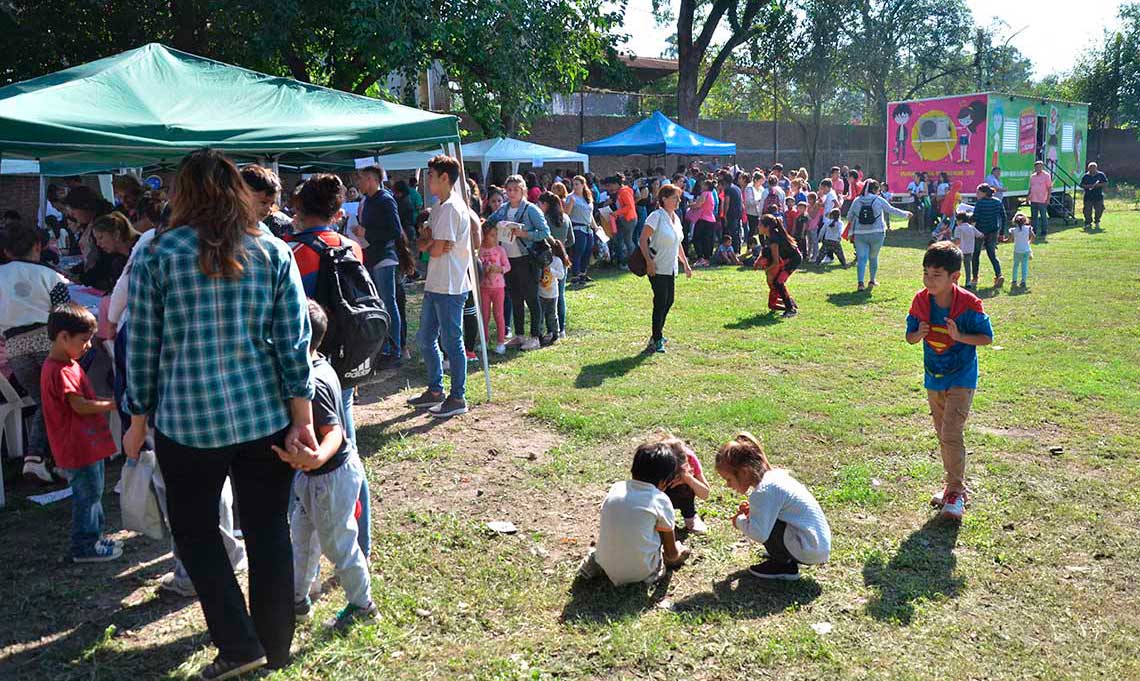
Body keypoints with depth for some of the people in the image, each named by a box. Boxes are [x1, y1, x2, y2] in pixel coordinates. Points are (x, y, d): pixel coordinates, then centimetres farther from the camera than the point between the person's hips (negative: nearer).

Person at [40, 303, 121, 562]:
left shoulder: (68, 364, 13)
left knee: (92, 492, 19)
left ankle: (94, 537, 31)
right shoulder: (60, 371, -21)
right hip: (78, 449, -10)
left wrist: (107, 400, 4)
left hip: (88, 444, 10)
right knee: (87, 495, 0)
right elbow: (80, 406, -24)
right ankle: (84, 547, 11)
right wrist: (113, 404, -18)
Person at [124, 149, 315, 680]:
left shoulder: (156, 255, -4)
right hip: (266, 418, 2)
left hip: (188, 421, -2)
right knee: (268, 529, 14)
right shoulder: (274, 252, 0)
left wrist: (138, 422, 10)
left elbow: (141, 348, -1)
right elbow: (295, 342, -2)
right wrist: (302, 421, 3)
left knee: (195, 531, 17)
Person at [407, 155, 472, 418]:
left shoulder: (451, 208, -16)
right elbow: (423, 243, 15)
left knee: (452, 342, -2)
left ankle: (458, 398, 8)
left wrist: (428, 242, 2)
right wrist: (429, 241, -7)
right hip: (435, 285, 10)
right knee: (426, 339, 17)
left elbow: (436, 250, -19)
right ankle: (435, 391, 28)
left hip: (450, 288, -10)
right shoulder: (439, 208, 16)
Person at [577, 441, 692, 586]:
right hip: (639, 573, -3)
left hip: (606, 566, 3)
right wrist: (677, 551, 24)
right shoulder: (660, 500, -10)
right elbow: (671, 555, -2)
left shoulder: (616, 488, 1)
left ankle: (596, 560, 9)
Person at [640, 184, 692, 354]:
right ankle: (657, 340, 0)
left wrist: (685, 263, 20)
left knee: (668, 301, 11)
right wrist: (649, 262, -24)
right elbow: (643, 240, -17)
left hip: (671, 268, 8)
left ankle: (657, 334, 26)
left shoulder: (676, 218, 12)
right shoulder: (657, 216, -12)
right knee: (661, 302, -8)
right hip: (658, 268, -8)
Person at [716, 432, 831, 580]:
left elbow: (758, 534, -29)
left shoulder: (763, 491, -22)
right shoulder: (775, 474, 4)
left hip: (809, 550, -9)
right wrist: (753, 510, 4)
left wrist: (740, 521, -9)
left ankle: (785, 567, -1)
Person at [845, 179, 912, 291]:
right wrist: (906, 214, 23)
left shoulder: (857, 200, 3)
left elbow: (849, 217, 10)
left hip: (860, 235, 1)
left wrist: (852, 233, 29)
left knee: (861, 258, -1)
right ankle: (872, 281, 26)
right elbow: (892, 210, 6)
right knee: (873, 257, 15)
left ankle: (860, 282, -15)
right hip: (876, 234, -1)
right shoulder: (879, 200, -3)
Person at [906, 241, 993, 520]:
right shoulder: (920, 301, -6)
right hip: (933, 378, 6)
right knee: (943, 435, 15)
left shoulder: (968, 304, -18)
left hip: (961, 378, -5)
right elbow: (910, 336, 2)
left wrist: (960, 336, -27)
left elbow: (987, 337, -11)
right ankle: (956, 485, 31)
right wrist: (919, 334, -20)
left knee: (951, 434, -13)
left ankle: (956, 491, -1)